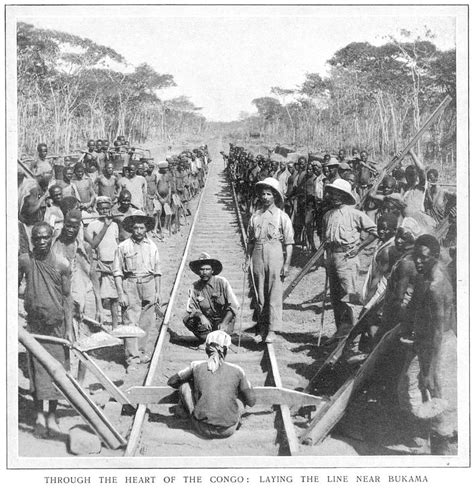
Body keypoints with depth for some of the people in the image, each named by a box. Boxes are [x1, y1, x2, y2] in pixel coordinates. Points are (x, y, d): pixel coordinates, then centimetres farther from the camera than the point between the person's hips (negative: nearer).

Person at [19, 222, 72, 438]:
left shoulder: (62, 264, -6)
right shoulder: (24, 261, -4)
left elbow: (66, 297, -2)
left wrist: (69, 328, -5)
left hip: (57, 323, 0)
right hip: (34, 323, 0)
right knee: (37, 369, 2)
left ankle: (52, 416, 18)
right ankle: (39, 415, 14)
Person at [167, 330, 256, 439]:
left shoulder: (196, 366, -1)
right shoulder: (236, 370, -1)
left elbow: (171, 382, 15)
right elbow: (252, 402, 6)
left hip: (203, 429, -1)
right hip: (228, 431, 1)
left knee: (184, 384, 17)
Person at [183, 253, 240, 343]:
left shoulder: (222, 282, -13)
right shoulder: (195, 287, -5)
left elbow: (234, 306, -15)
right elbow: (191, 308, -10)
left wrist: (224, 323, -26)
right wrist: (201, 316, -32)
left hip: (224, 319, -3)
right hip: (207, 320, 3)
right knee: (187, 320, -21)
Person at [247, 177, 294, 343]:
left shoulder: (282, 217, -1)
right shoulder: (255, 216, 10)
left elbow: (289, 242, -3)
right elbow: (250, 240, 15)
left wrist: (287, 264, -8)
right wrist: (247, 259, 9)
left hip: (275, 256, -4)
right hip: (258, 255, 4)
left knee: (275, 294, -3)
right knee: (260, 294, 10)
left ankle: (272, 330, 3)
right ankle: (262, 327, 21)